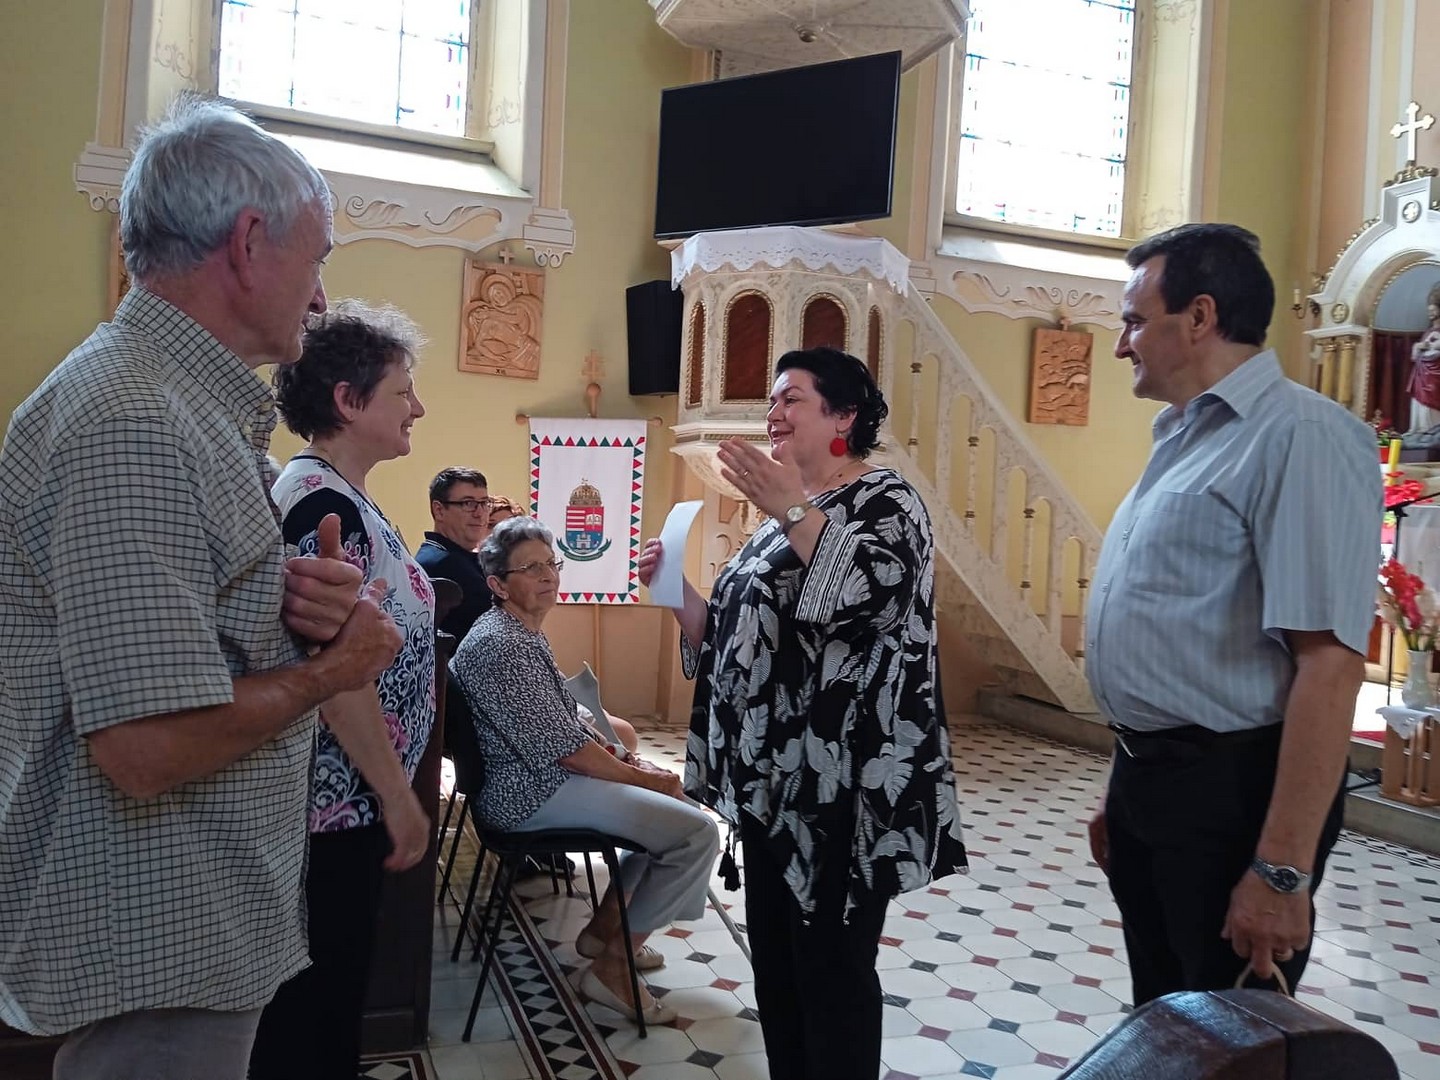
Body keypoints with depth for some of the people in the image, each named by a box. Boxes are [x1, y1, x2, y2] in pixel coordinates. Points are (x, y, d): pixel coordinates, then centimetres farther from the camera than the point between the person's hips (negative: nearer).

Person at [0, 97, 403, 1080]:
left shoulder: (203, 408, 9)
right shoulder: (133, 426, -24)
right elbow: (149, 745, -29)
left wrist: (308, 610, -4)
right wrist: (330, 667, -13)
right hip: (155, 955, -9)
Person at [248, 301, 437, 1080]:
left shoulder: (337, 495, 11)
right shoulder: (323, 502, -20)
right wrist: (398, 797, -18)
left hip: (346, 799, 10)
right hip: (339, 801, -10)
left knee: (329, 991, 21)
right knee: (314, 1004, 6)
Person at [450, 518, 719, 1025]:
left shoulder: (524, 633, 13)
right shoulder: (501, 645, -20)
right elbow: (561, 747, -22)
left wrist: (624, 760, 4)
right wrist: (640, 777, -11)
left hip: (546, 775, 11)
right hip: (533, 793, -11)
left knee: (677, 807, 19)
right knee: (697, 833, -16)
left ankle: (605, 927, 23)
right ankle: (611, 968, -3)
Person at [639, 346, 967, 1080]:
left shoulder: (884, 500, -6)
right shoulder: (783, 511, 16)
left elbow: (875, 593, -26)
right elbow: (735, 632, 16)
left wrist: (792, 509, -26)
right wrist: (674, 586, 3)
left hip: (841, 781, -8)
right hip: (773, 775, 8)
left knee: (830, 966, 1)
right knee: (774, 956, 17)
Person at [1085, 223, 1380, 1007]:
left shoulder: (1298, 436, -17)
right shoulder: (1184, 440, 14)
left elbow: (1330, 662, -24)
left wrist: (1283, 869, -24)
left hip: (1227, 790, -9)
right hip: (1147, 780, 9)